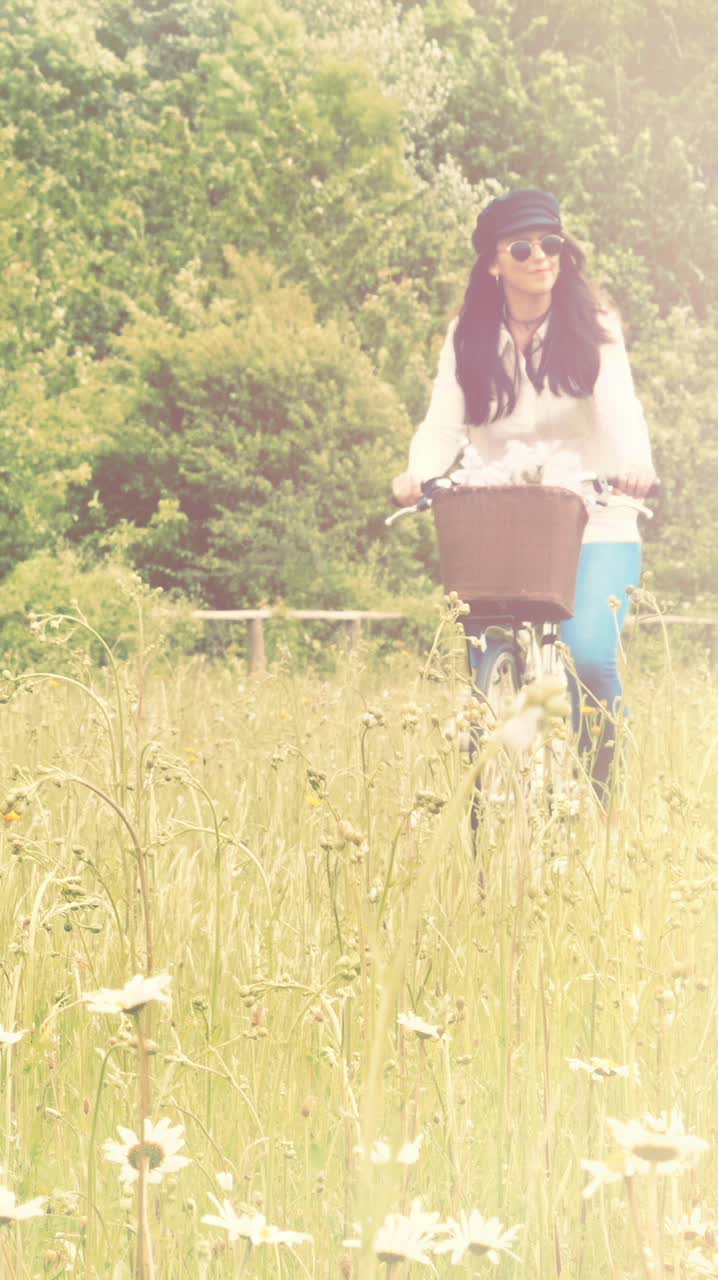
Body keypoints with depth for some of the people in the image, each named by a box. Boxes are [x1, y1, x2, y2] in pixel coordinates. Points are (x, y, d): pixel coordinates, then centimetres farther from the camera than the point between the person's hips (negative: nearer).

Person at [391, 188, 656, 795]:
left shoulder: (592, 328, 2)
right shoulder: (468, 339, 7)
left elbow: (620, 405, -14)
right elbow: (445, 423, -5)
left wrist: (636, 462, -36)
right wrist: (419, 474, -27)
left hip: (593, 525, -2)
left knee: (589, 654, -22)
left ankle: (600, 787, 2)